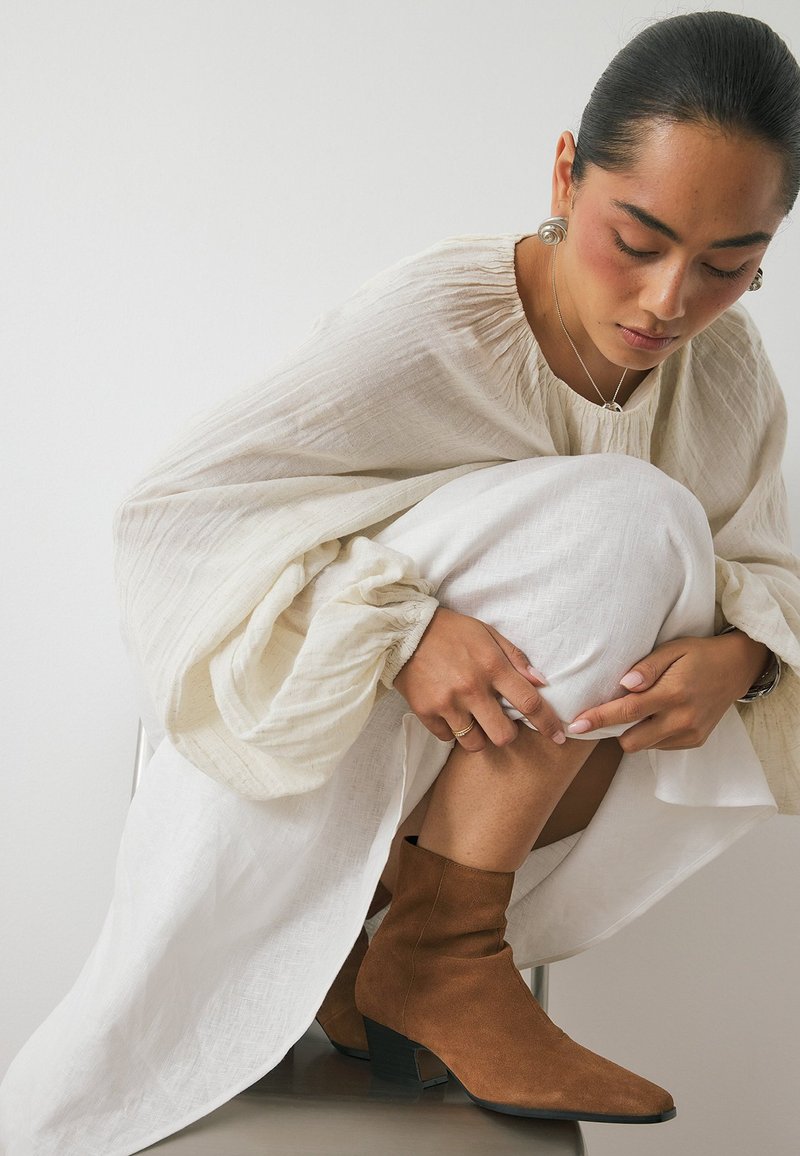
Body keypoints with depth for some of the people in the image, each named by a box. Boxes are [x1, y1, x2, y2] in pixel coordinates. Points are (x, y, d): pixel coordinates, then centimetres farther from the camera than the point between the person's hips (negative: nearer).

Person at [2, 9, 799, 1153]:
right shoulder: (431, 319, -23)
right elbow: (175, 509, -23)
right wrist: (399, 625, -37)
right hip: (308, 721, -6)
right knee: (623, 523, -26)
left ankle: (382, 920, -14)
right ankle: (439, 952, -20)